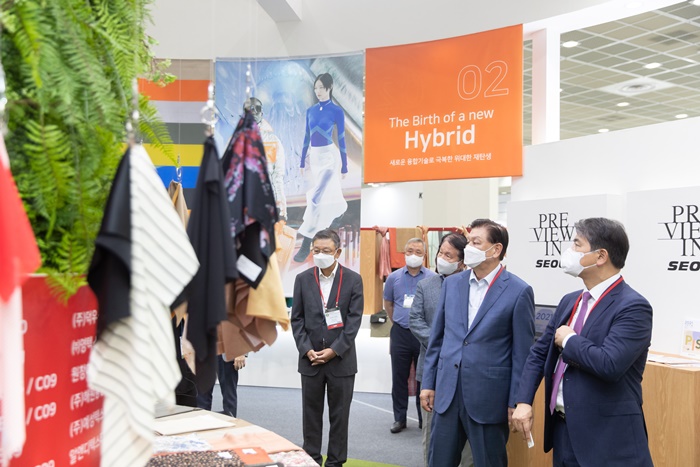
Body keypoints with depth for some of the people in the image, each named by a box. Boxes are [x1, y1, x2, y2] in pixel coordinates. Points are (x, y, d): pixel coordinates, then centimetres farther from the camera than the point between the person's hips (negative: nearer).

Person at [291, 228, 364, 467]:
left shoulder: (353, 279, -3)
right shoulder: (303, 279, 3)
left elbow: (354, 319, -6)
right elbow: (297, 319, 3)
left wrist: (334, 350, -12)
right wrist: (307, 350, -9)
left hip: (341, 359, -2)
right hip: (310, 358, 2)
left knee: (339, 414, 7)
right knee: (311, 413, 10)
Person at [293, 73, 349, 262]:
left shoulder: (337, 111, -8)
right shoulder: (310, 110, 8)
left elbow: (341, 138, -5)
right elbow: (307, 137, 14)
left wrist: (344, 166, -2)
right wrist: (302, 160, 16)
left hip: (329, 156, -6)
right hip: (314, 157, 6)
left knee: (316, 197, -14)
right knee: (328, 191, 20)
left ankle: (306, 244, -12)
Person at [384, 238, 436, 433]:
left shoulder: (433, 278, -5)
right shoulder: (394, 278, 2)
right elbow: (388, 304, 17)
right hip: (400, 334, 2)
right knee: (399, 378, 7)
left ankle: (425, 419, 18)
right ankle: (399, 418, 18)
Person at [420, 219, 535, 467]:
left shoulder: (518, 291, -9)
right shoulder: (452, 283, 6)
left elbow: (522, 353, -7)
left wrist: (516, 402, -7)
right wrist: (428, 383, 10)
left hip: (489, 397, -4)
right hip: (447, 391, 5)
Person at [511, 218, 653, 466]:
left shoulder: (633, 307, -15)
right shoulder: (570, 301, 8)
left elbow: (609, 364, -29)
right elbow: (539, 353, 13)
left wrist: (569, 340, -13)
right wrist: (523, 401, 1)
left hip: (607, 437, -7)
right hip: (562, 429, 7)